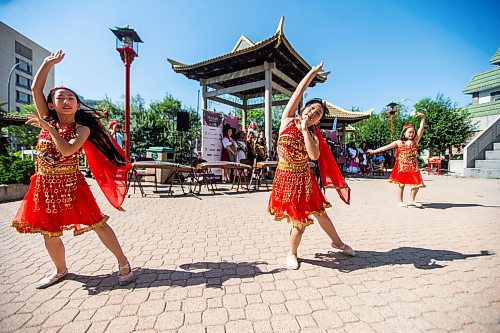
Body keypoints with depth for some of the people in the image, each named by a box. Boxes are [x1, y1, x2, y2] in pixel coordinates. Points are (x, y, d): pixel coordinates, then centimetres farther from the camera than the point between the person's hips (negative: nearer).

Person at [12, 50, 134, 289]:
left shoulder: (83, 128, -7)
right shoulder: (48, 120, 6)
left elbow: (67, 150, -21)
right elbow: (36, 89, 1)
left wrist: (49, 128, -17)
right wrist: (48, 62, 3)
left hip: (70, 184, -5)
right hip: (44, 185, 5)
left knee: (96, 223, -5)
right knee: (49, 233, 15)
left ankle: (123, 262, 7)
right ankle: (61, 270, 37)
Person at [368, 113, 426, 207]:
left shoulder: (415, 141, 5)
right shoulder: (399, 142, 0)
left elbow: (421, 128, -2)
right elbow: (386, 147, 0)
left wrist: (423, 117, -12)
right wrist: (374, 151, -4)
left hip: (413, 166, 3)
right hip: (402, 166, -3)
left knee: (417, 183, 2)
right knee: (401, 183, 1)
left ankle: (412, 200, 19)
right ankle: (400, 201, 11)